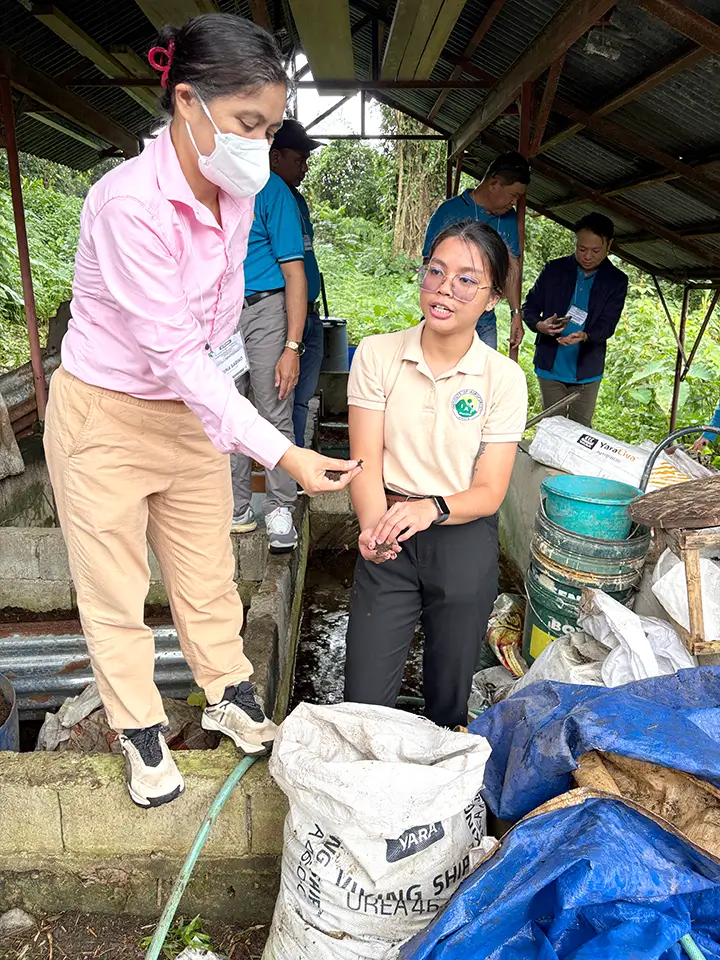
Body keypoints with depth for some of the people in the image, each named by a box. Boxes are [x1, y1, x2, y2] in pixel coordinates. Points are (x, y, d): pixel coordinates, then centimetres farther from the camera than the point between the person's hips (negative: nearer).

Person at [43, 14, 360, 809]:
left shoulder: (235, 193, -3)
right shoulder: (130, 203, -27)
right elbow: (174, 354, -29)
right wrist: (280, 453, -31)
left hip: (191, 410, 6)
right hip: (106, 415, -6)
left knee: (209, 571, 17)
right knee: (114, 589, 11)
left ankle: (229, 697, 38)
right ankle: (140, 732, 31)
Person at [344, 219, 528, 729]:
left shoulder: (504, 377, -5)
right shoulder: (377, 353, -4)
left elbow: (489, 491, -6)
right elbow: (366, 459, -9)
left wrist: (432, 507, -27)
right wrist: (375, 525, -29)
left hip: (465, 539, 0)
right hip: (391, 537, 0)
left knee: (448, 702, 15)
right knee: (364, 700, 1)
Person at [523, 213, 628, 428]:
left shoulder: (616, 281, -2)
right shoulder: (554, 269, 0)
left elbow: (607, 324, -9)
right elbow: (529, 306, 3)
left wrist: (584, 336, -31)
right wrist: (540, 325, -21)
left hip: (586, 370, 0)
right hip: (550, 366, 0)